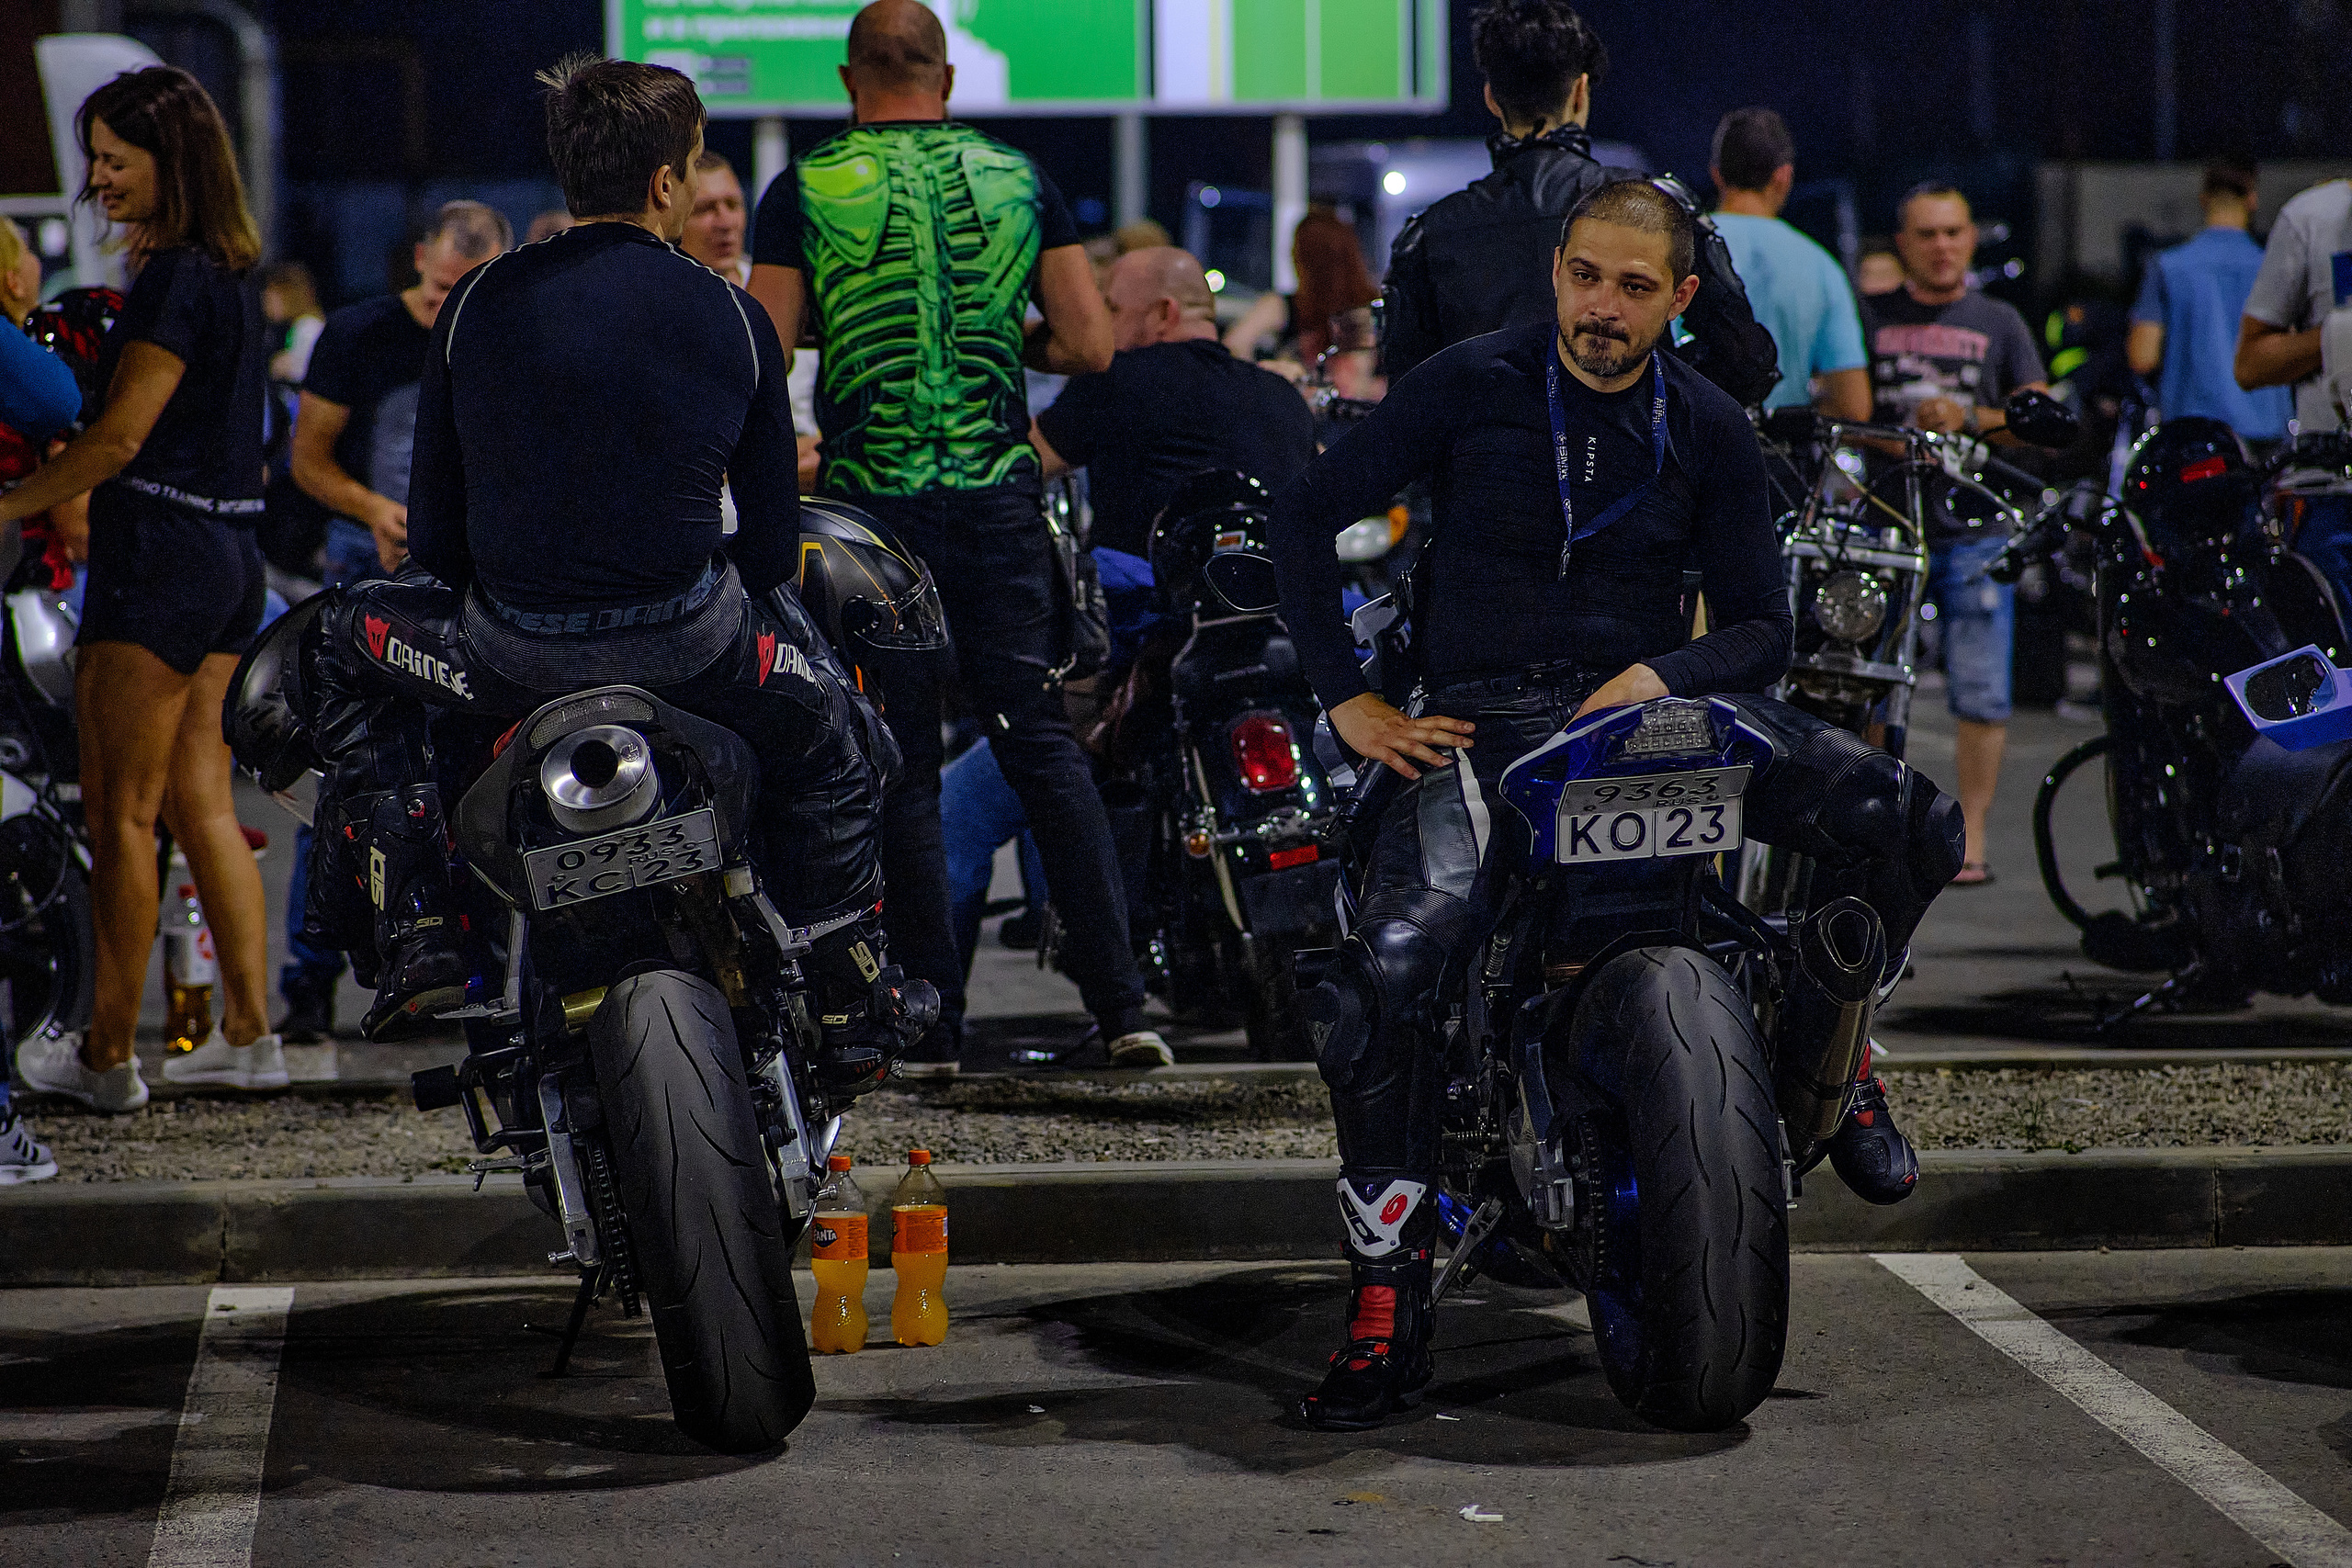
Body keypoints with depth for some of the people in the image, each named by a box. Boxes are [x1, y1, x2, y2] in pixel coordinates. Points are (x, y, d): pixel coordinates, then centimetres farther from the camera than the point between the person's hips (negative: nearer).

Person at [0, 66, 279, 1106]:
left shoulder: (173, 279, -15)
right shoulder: (228, 273, 13)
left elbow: (119, 437, -16)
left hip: (162, 554, -9)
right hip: (229, 554, 9)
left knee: (121, 815, -2)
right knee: (201, 804, 12)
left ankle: (107, 1057, 2)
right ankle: (250, 1035, 12)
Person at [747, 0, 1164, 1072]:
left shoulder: (805, 191, -2)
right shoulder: (1019, 180, 6)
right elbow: (1090, 346, 2)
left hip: (871, 500, -2)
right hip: (1000, 494, 2)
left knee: (902, 763, 4)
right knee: (1042, 742, 8)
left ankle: (933, 1020, 5)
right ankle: (1119, 1001, 1)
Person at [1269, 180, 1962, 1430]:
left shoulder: (1709, 432, 6)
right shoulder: (1466, 388, -1)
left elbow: (1762, 630, 8)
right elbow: (1307, 514, 5)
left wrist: (1658, 677, -13)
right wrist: (1346, 696, -2)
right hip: (1476, 726, -2)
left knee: (1904, 822, -20)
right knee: (1386, 970, -29)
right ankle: (1384, 1308, -20)